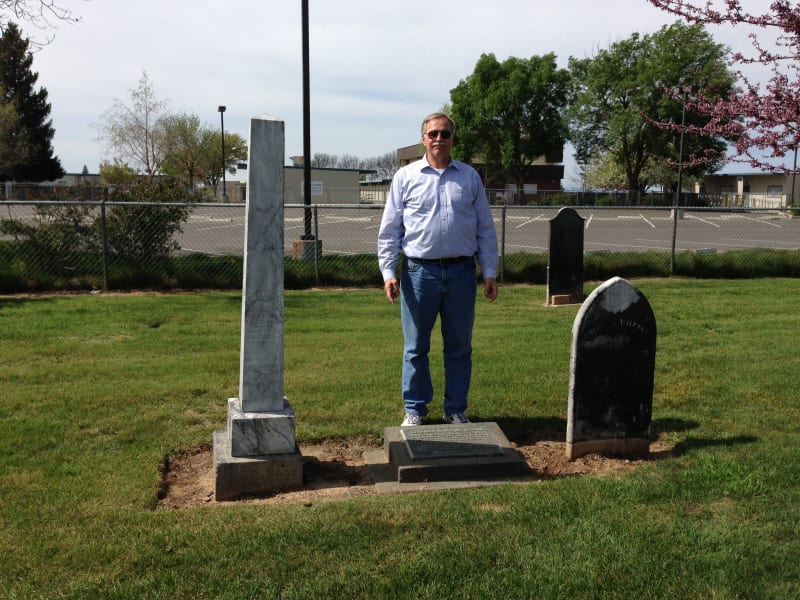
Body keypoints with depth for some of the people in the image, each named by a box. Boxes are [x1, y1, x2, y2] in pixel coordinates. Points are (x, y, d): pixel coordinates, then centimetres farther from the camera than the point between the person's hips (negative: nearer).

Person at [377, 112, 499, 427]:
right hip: (419, 271, -1)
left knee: (459, 347, 8)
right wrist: (389, 272, -5)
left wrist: (490, 272, 4)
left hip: (461, 271, 2)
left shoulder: (470, 177, 10)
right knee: (415, 347, 5)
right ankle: (415, 409, 18)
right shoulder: (406, 177, 5)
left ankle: (455, 409, 20)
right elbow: (390, 230, 3)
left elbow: (486, 229, 10)